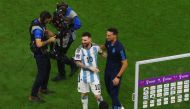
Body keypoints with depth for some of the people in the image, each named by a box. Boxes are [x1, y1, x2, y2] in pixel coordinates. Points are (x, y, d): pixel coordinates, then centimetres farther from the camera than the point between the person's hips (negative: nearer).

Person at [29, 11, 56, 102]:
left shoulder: (40, 22, -1)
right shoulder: (37, 29, -32)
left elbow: (46, 31, 16)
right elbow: (39, 44, -39)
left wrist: (53, 35, -2)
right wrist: (49, 40, -26)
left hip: (43, 51, 10)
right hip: (39, 52, -10)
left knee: (47, 68, 26)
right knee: (41, 73, -6)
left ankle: (43, 88, 44)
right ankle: (33, 96, 0)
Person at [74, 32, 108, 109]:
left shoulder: (95, 47, -8)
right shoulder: (79, 49, -13)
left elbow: (101, 52, 15)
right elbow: (78, 63, -15)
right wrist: (90, 68, -20)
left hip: (94, 75, -1)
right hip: (83, 76, 1)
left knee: (97, 95, -4)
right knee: (84, 94, 14)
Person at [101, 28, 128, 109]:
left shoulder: (119, 48, -27)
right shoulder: (108, 42, -6)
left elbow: (125, 64, -23)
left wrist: (118, 77, -25)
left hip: (116, 73, -8)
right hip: (108, 71, 8)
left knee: (114, 94, -5)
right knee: (109, 91, 22)